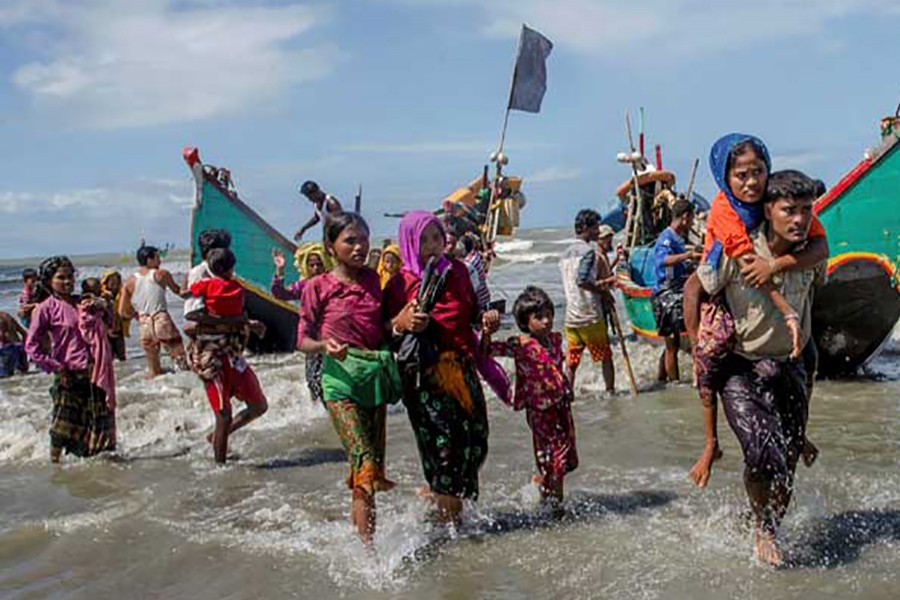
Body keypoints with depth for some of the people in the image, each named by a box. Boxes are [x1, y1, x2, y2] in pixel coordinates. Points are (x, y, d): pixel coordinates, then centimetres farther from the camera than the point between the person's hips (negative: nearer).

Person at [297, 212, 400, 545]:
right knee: (365, 462, -15)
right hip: (341, 378, -5)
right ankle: (367, 542, -11)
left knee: (372, 462, 12)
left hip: (375, 375, 5)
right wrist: (325, 346, -21)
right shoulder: (318, 287, -4)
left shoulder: (372, 279, 10)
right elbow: (303, 340, -1)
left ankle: (357, 521, 30)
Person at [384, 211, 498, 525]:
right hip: (426, 374, -5)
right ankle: (449, 514, 15)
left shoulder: (457, 271, 9)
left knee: (475, 438, 7)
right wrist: (402, 323, -24)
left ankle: (436, 492, 32)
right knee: (442, 440, -5)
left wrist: (486, 319, 1)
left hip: (463, 368, 5)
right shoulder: (400, 284, -5)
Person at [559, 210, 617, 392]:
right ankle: (610, 391, 15)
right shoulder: (589, 251, -10)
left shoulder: (566, 253, 15)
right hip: (590, 315, -6)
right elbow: (582, 281, -22)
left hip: (570, 317, 6)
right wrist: (603, 292, -8)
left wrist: (606, 281, 18)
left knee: (571, 362, 9)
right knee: (606, 356, 10)